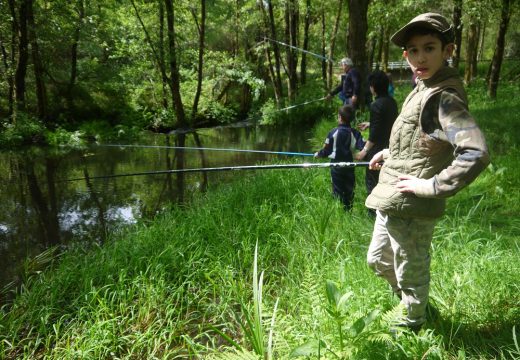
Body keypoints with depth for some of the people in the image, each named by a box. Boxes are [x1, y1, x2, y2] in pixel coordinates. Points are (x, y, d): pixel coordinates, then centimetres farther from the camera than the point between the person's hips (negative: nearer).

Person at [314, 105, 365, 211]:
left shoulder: (333, 132, -12)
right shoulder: (355, 133, -8)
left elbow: (326, 150, -7)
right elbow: (363, 147, -19)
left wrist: (318, 154, 8)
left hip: (336, 165, -1)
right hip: (349, 166, 2)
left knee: (337, 191, 9)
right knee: (349, 190, 14)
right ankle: (348, 210, 21)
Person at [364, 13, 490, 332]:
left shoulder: (444, 96, -21)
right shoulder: (423, 90, 8)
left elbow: (476, 154, -33)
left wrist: (431, 186, -26)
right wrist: (390, 153, 14)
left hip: (411, 209, -10)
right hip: (392, 205, 10)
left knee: (411, 275, 13)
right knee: (378, 260, 27)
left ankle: (413, 326, 39)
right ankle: (413, 306, 51)